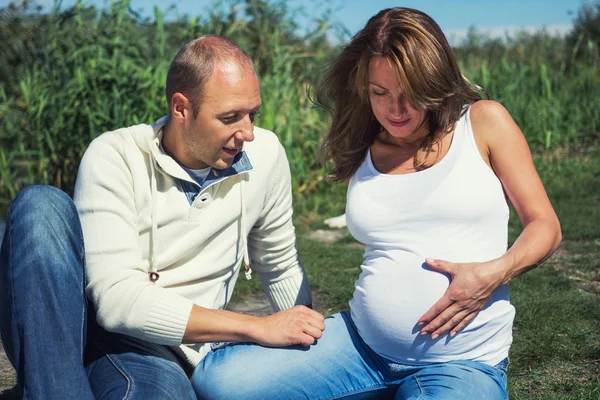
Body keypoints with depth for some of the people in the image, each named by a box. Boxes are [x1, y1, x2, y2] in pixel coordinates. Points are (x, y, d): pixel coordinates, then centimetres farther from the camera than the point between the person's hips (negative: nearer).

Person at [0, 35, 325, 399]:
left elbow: (281, 269, 16)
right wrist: (259, 328, -20)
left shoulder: (265, 155, -1)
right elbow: (117, 300, -21)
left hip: (155, 354, 0)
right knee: (43, 206, -29)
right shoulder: (115, 157, -12)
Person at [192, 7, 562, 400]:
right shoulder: (362, 151, 10)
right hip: (363, 343, 4)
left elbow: (545, 227, 2)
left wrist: (496, 271, -16)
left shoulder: (484, 123, 0)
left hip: (463, 363, -4)